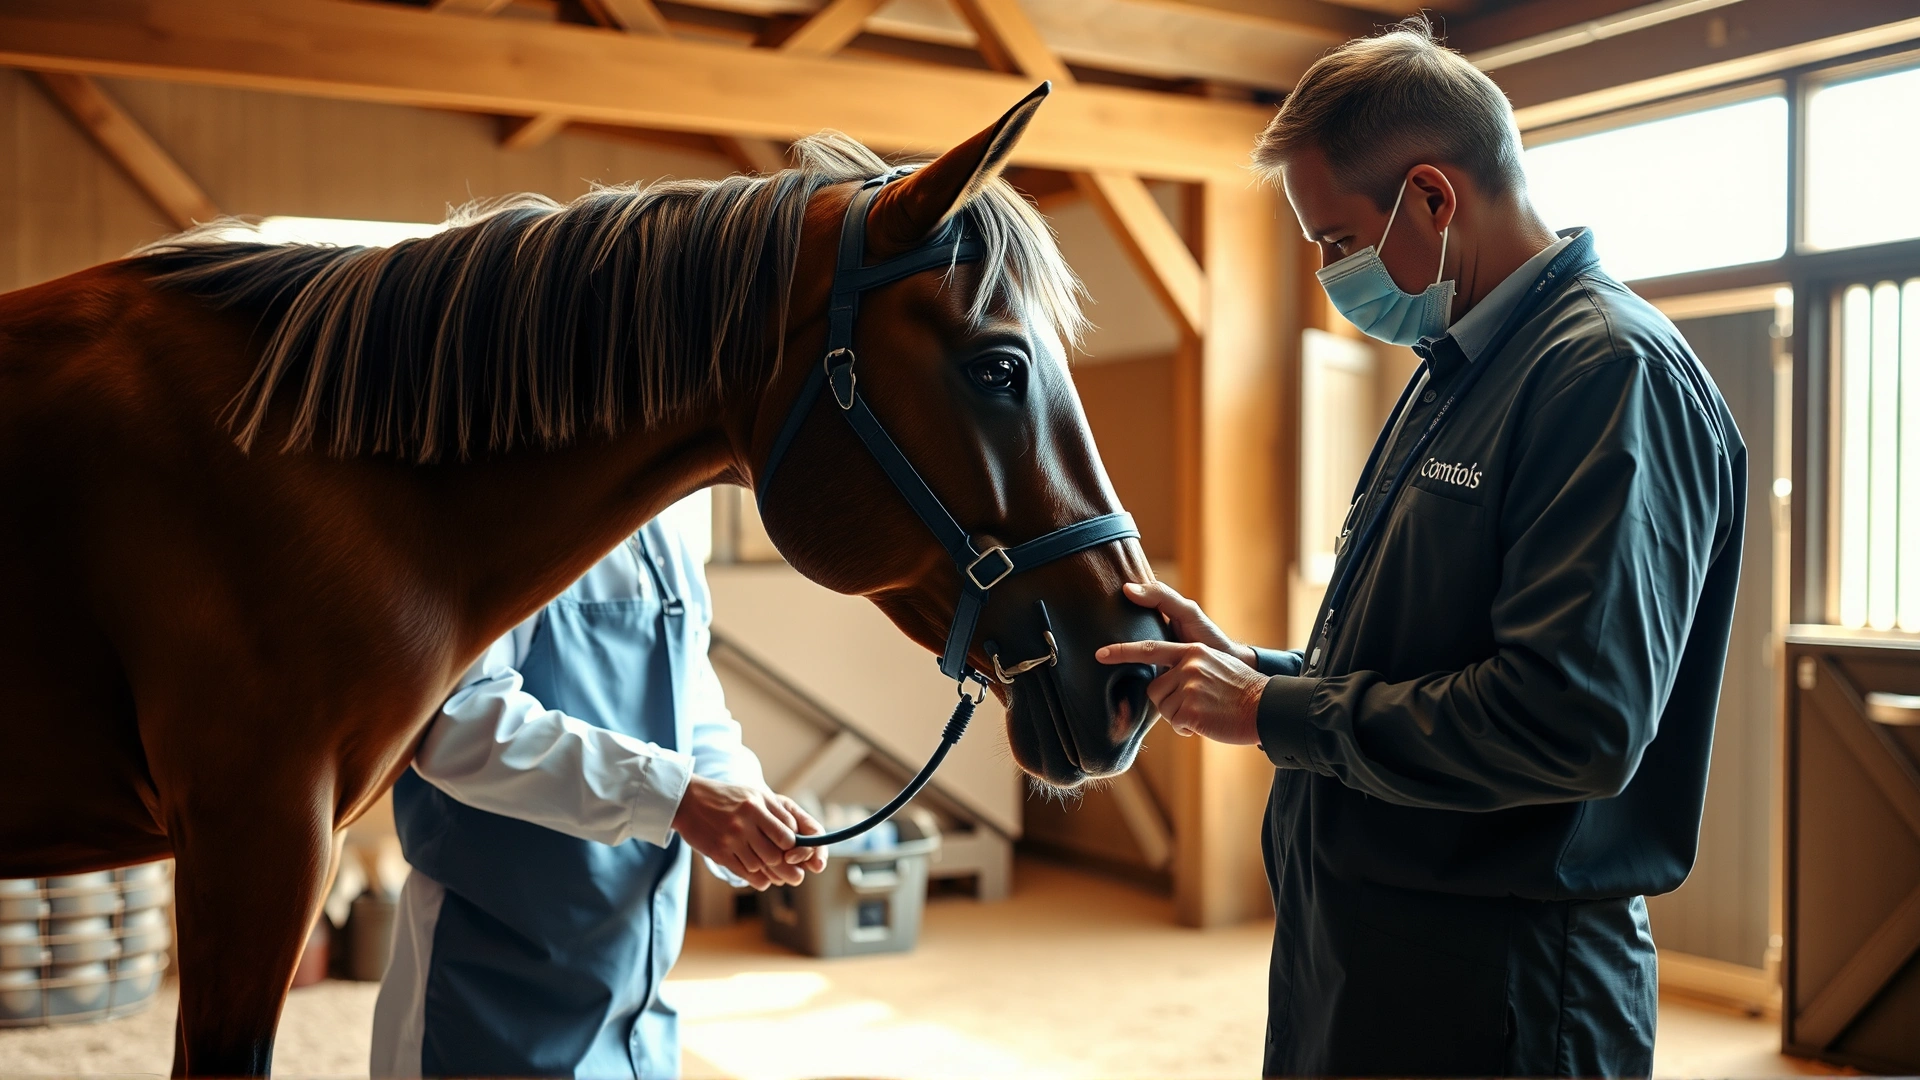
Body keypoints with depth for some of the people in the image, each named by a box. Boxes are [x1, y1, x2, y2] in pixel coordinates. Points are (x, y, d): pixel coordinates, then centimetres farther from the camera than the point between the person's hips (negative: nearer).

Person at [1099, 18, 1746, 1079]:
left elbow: (1573, 724, -29)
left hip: (1491, 992, -9)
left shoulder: (1612, 373, -18)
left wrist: (1271, 709, -19)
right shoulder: (1456, 373, 13)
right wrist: (1246, 666, 3)